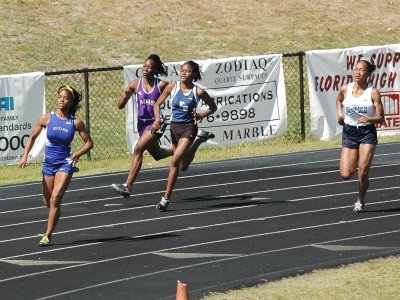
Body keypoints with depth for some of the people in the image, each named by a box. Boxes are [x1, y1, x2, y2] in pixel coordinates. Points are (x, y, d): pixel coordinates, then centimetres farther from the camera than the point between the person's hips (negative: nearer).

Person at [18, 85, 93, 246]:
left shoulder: (76, 122, -8)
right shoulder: (47, 118, -4)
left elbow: (89, 142, 2)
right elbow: (32, 137, 8)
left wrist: (78, 153, -16)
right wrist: (25, 156, -3)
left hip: (65, 163, -3)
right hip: (49, 163, 3)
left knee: (55, 199, -16)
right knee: (47, 202, 11)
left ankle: (48, 236, -11)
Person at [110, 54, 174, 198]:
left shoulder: (161, 85, -12)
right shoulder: (136, 84, -3)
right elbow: (120, 105, -1)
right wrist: (126, 94, -21)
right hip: (142, 123, 6)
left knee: (138, 149, -25)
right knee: (157, 155, 24)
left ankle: (127, 186, -28)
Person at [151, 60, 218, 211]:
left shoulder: (198, 92, -8)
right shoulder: (172, 87, -3)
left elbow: (213, 107, 7)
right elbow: (157, 104, 6)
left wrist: (201, 116, -11)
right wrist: (157, 119, -11)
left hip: (189, 127, -4)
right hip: (174, 127, 4)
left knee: (175, 160, -20)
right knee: (183, 166, 19)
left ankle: (166, 197, -15)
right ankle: (199, 139, 47)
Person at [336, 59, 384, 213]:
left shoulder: (373, 92, -9)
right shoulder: (345, 89, -1)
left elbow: (381, 118, -6)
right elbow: (339, 100, 24)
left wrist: (368, 119, -24)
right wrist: (340, 114, 7)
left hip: (367, 132, -3)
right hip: (349, 132, 3)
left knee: (363, 172, -11)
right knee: (345, 175, -5)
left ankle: (361, 202, 12)